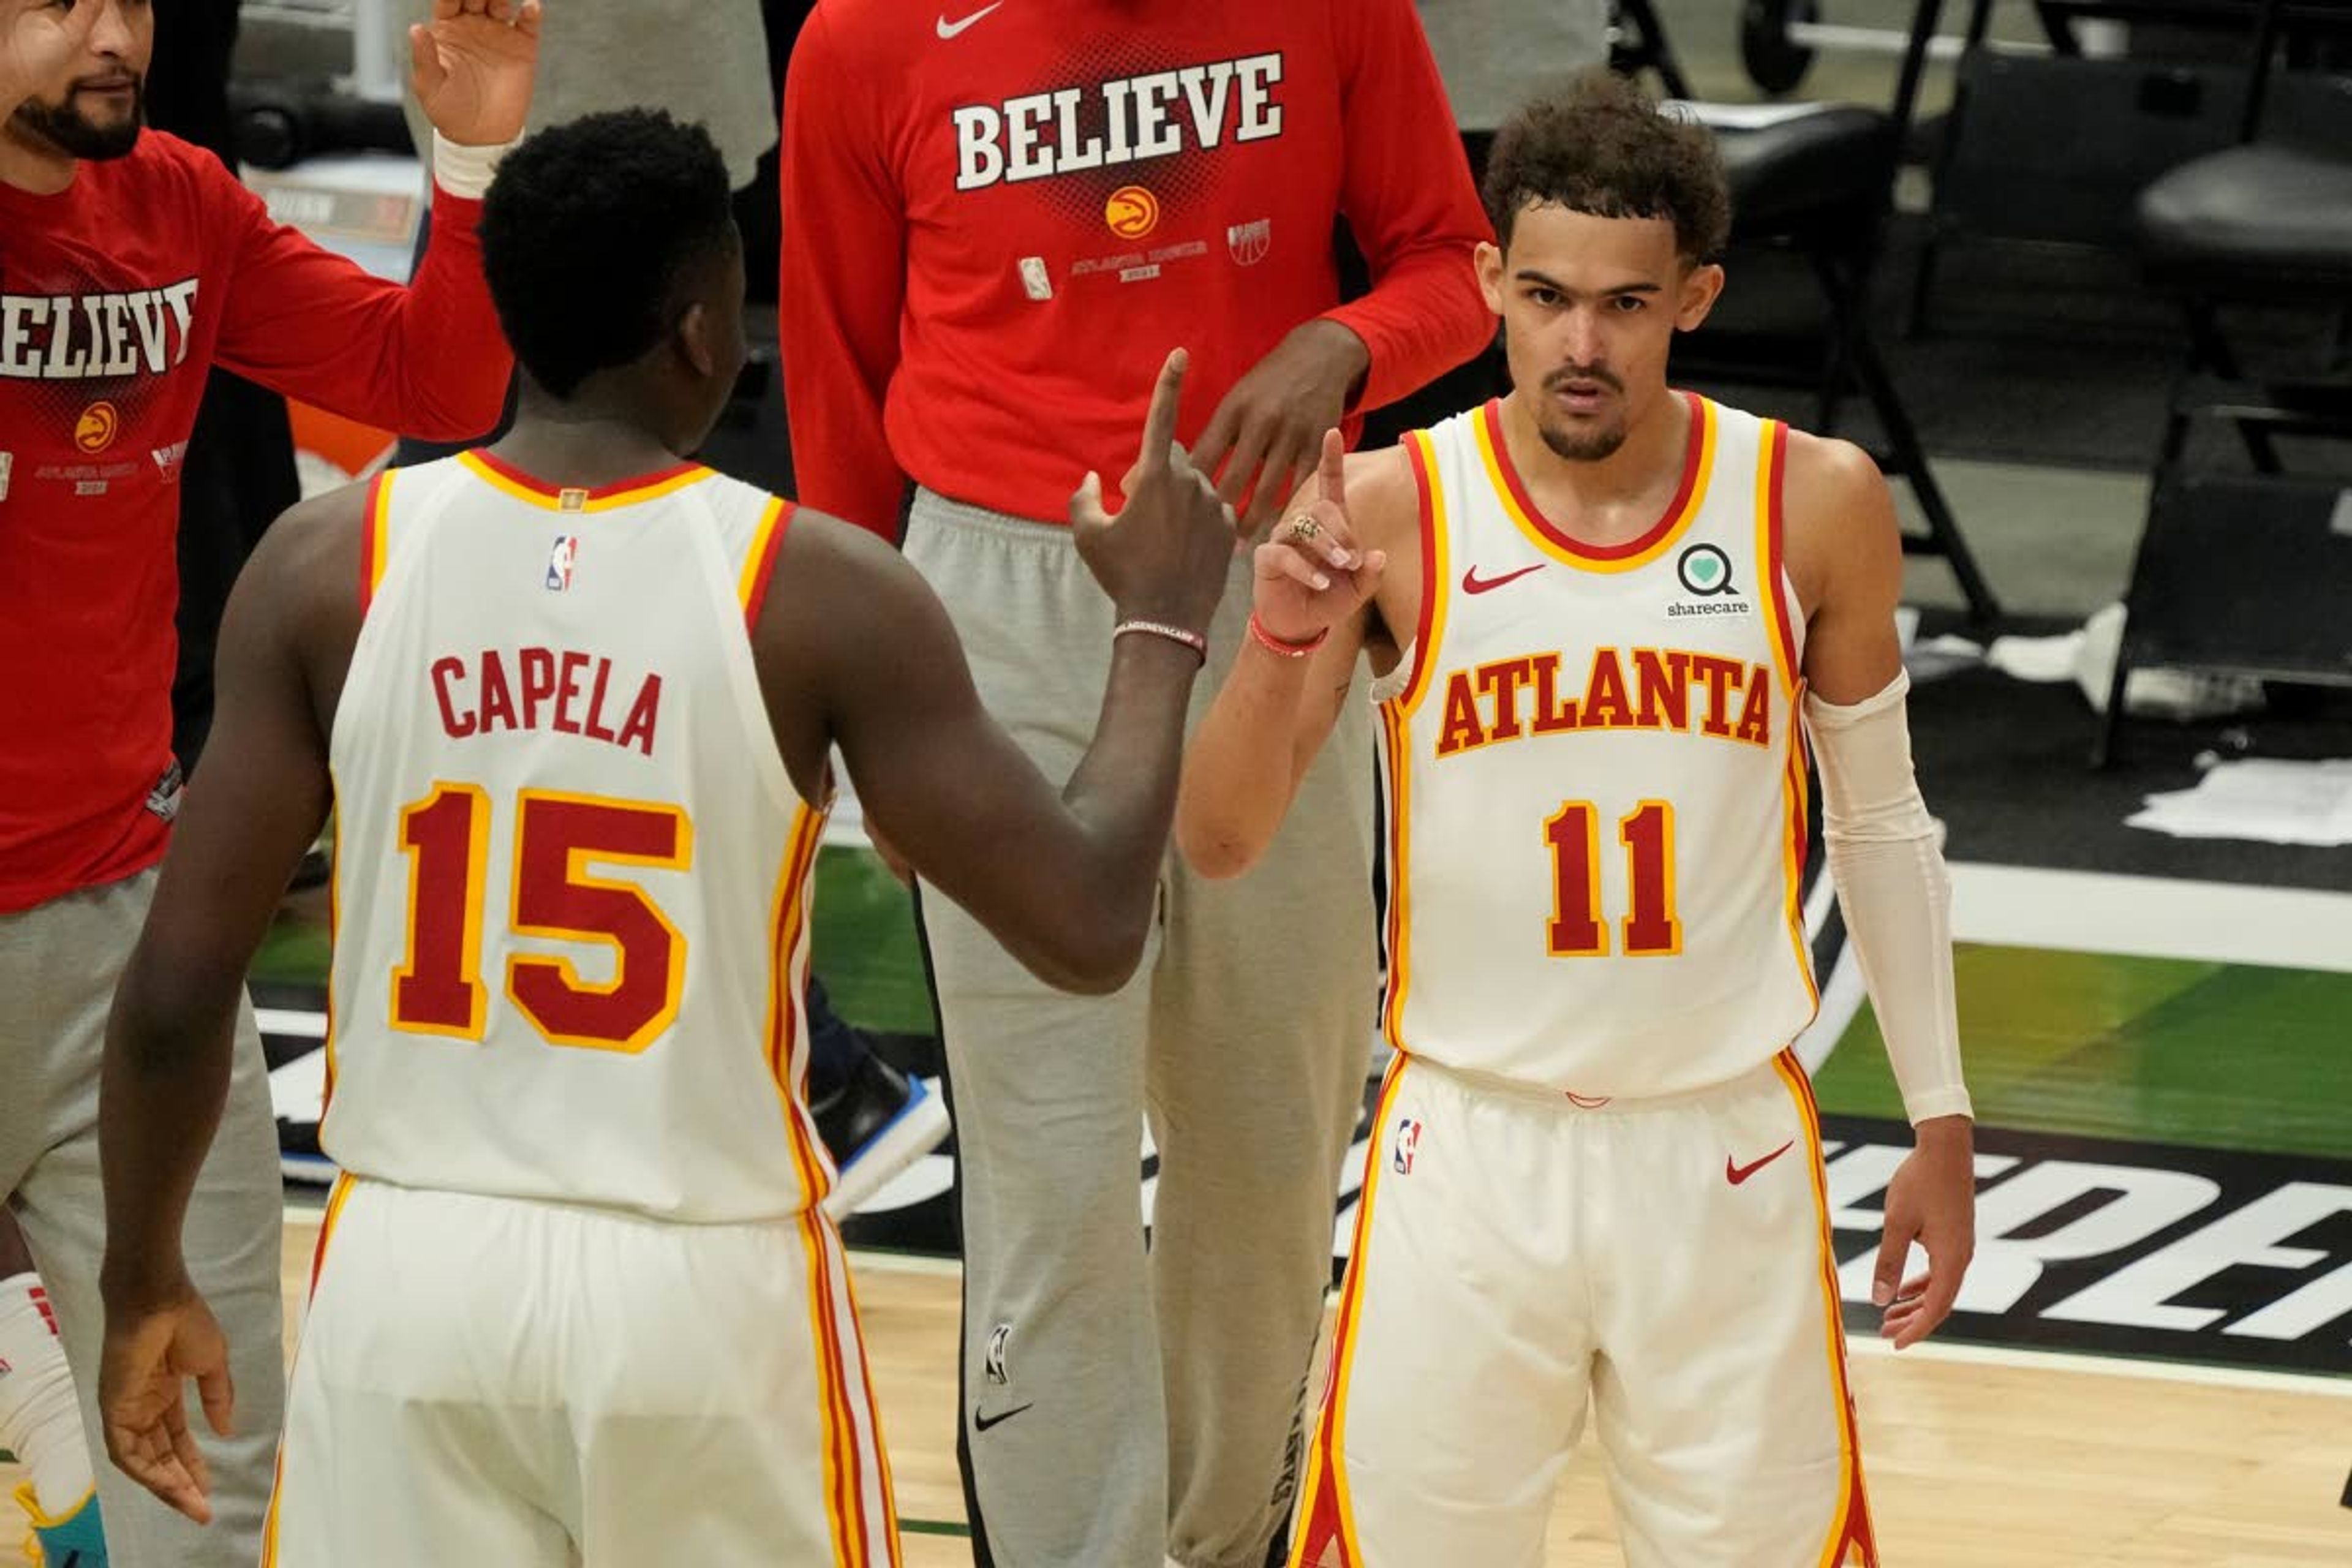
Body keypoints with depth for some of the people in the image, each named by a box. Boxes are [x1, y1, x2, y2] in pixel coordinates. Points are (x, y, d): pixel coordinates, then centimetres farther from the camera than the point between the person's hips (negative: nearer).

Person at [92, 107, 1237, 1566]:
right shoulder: (820, 591, -8)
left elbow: (180, 983, -1)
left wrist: (145, 1281, 14)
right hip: (707, 1290, -2)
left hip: (409, 1275, 2)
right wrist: (1164, 626, 8)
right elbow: (1088, 929, -7)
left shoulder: (329, 564, -2)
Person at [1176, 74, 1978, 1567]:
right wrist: (1283, 641, -29)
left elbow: (1880, 821, 9)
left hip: (1727, 1153, 1)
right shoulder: (1390, 513, -9)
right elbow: (1220, 844, -11)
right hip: (1474, 1149, -1)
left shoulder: (1815, 505, -5)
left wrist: (1940, 1119, 9)